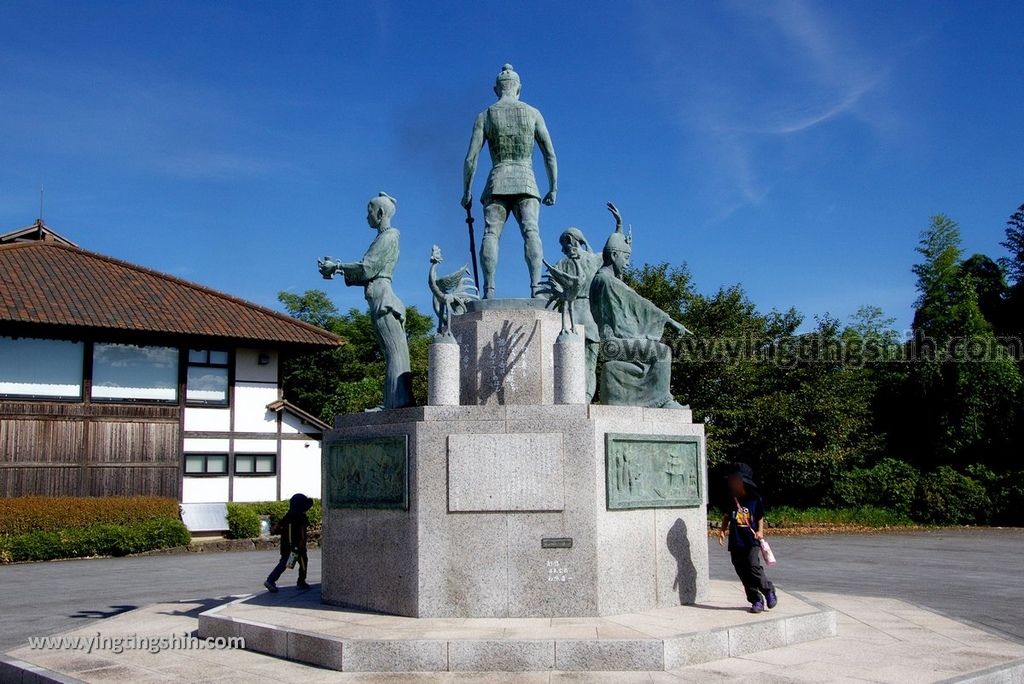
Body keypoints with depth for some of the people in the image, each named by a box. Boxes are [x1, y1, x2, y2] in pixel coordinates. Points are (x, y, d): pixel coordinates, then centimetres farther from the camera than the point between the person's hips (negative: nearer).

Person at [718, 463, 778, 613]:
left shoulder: (755, 499, -2)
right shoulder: (731, 500, 5)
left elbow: (760, 518, 7)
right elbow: (727, 517, 16)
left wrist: (760, 531, -8)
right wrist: (723, 530, 3)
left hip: (752, 541, -3)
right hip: (736, 543, 4)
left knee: (753, 566, -19)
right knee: (743, 573, 3)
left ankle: (769, 591, 3)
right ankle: (756, 600, 14)